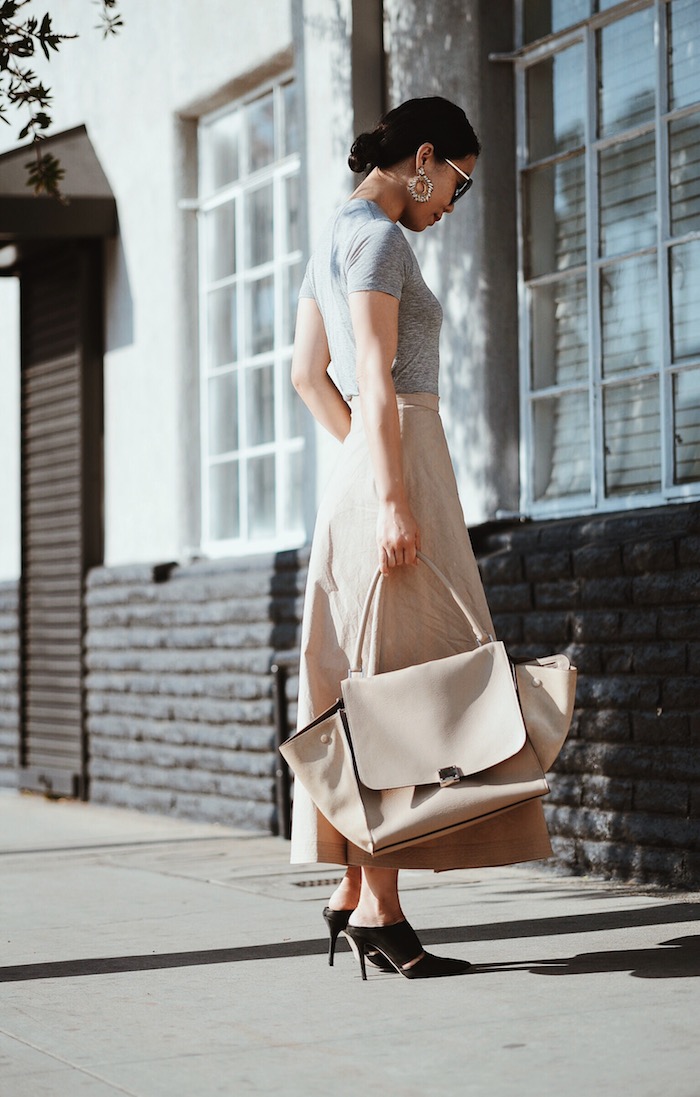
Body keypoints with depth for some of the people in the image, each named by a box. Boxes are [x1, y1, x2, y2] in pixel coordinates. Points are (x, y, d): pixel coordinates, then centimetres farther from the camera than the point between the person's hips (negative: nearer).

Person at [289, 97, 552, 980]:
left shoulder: (333, 236, 20)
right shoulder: (376, 236, -9)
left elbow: (307, 375, 23)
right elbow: (375, 377, -18)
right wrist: (393, 499, -22)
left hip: (361, 469, 10)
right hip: (402, 464, -10)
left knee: (367, 689, 9)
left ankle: (354, 891, 12)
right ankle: (379, 911, -11)